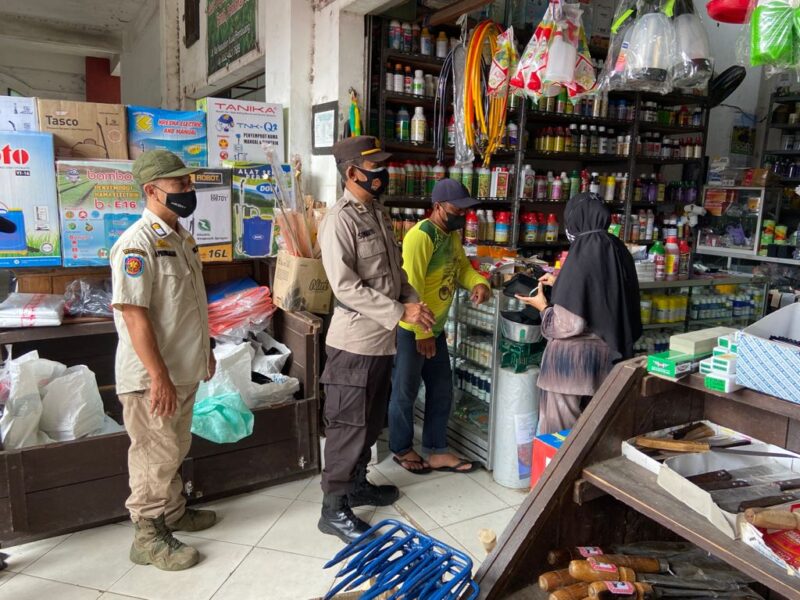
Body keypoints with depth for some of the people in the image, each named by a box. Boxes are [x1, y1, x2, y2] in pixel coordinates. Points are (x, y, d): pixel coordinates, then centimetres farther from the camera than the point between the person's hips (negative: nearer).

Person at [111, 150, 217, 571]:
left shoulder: (182, 238, 9)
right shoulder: (137, 243, -19)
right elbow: (134, 315, -24)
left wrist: (205, 349, 22)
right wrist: (158, 376, -24)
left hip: (184, 370, 9)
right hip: (152, 377, -9)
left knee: (174, 450, 22)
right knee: (156, 454, 4)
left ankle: (173, 513, 39)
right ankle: (147, 536, 20)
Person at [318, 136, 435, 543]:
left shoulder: (378, 214, 12)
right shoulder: (339, 220, -17)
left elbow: (395, 270, 18)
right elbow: (346, 287, -23)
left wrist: (413, 302, 0)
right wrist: (400, 312, -21)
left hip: (381, 339, 9)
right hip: (354, 342, -9)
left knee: (372, 421, 20)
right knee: (347, 425, 1)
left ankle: (356, 484, 38)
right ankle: (333, 509, 16)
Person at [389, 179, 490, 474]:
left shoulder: (453, 234, 7)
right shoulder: (421, 236, -22)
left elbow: (462, 267, 17)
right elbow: (411, 288, -25)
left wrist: (478, 283, -6)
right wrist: (421, 332, -23)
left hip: (437, 328, 9)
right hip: (412, 329, -9)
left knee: (442, 391, 15)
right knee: (405, 391, 8)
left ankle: (437, 452, 28)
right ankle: (402, 449, 26)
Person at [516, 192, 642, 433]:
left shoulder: (581, 255, -19)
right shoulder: (618, 250, 1)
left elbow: (569, 324, -20)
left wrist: (543, 307, -2)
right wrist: (560, 284, 21)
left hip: (574, 359, -7)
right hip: (607, 355, 7)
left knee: (561, 430, 7)